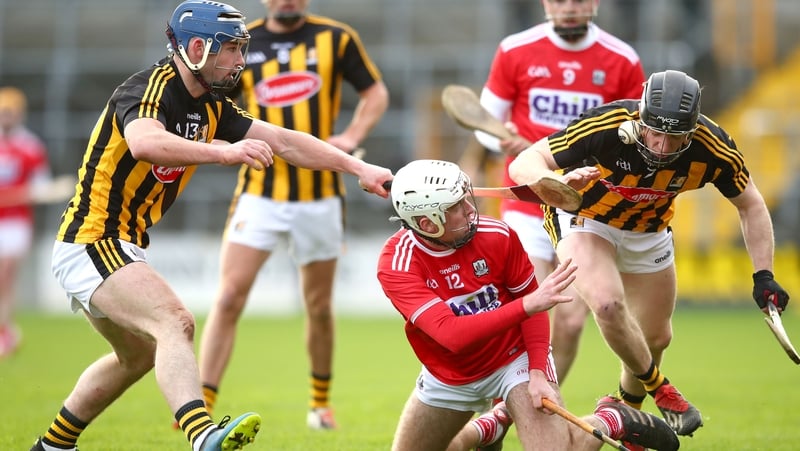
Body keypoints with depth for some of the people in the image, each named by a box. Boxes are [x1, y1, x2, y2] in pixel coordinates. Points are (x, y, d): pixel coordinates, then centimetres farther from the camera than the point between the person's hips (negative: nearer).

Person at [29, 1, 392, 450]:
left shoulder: (212, 108, 9)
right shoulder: (149, 90, -18)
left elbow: (284, 141, 11)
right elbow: (144, 143, -41)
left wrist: (359, 167, 4)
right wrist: (225, 151, -51)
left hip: (123, 246, 11)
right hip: (91, 242, -11)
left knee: (139, 355, 27)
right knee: (175, 323, -29)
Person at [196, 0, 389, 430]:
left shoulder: (336, 38, 1)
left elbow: (375, 92, 11)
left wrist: (350, 136, -5)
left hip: (319, 196, 1)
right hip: (259, 194, 0)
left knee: (319, 306, 11)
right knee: (229, 297, -12)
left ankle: (320, 401, 32)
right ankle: (200, 406, -10)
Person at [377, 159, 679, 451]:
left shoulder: (498, 235, -20)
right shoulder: (396, 264, -26)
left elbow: (534, 307, -7)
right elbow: (452, 335, -36)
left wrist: (538, 372, -19)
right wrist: (528, 304, -42)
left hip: (515, 359, -1)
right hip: (448, 379, 2)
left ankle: (611, 421, 11)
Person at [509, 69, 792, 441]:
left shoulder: (714, 150, -28)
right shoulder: (606, 127, -38)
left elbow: (750, 205, -9)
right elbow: (523, 164, -34)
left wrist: (763, 275, -17)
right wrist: (559, 183, -55)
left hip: (648, 232, 4)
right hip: (584, 218, -4)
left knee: (656, 339, 11)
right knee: (609, 304, -28)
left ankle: (627, 411, 42)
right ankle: (661, 393, -2)